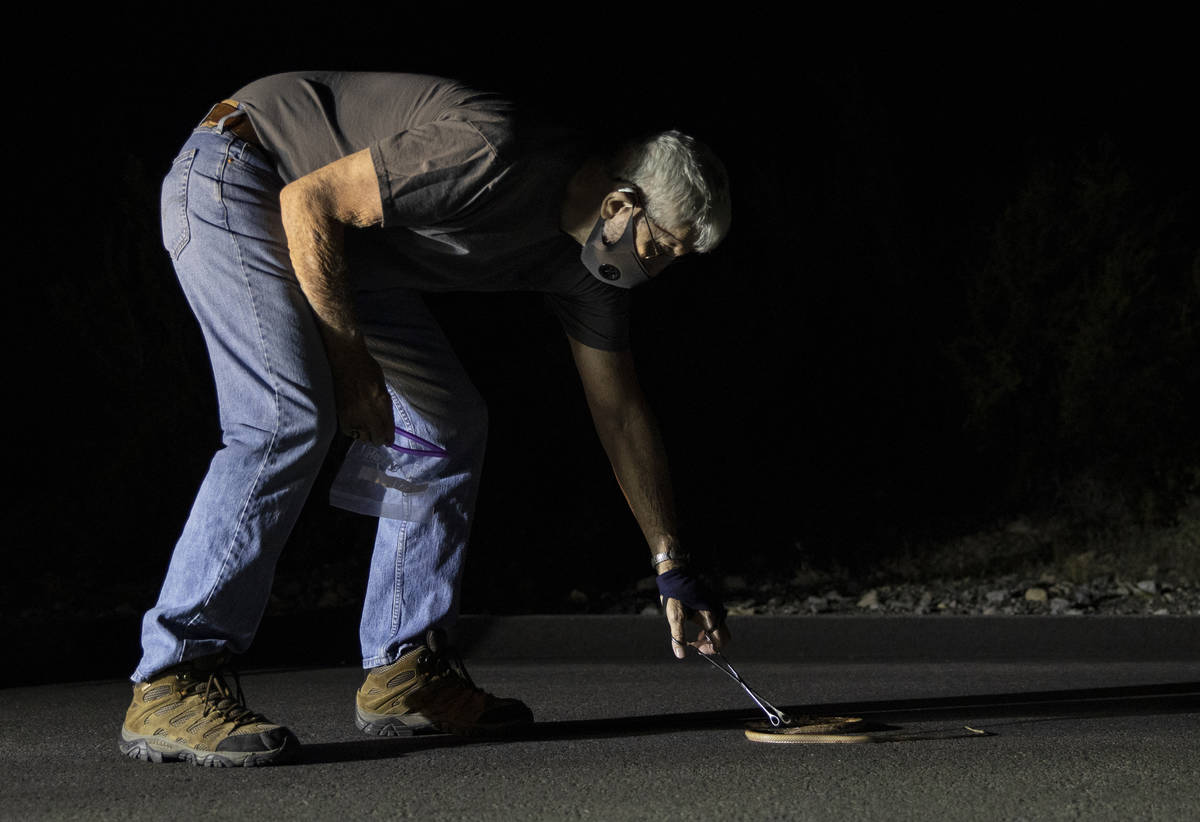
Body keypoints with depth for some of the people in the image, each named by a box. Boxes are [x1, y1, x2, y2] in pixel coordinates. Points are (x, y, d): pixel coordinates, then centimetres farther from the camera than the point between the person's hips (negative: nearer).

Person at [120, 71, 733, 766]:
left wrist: (673, 570, 8)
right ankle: (171, 687, -24)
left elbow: (622, 413, 7)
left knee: (450, 421, 3)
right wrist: (350, 358, -22)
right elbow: (308, 202, -26)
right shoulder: (493, 158, -30)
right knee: (291, 420, -25)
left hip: (341, 237, 9)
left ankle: (406, 671, 7)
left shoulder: (585, 253, -2)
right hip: (236, 180, -9)